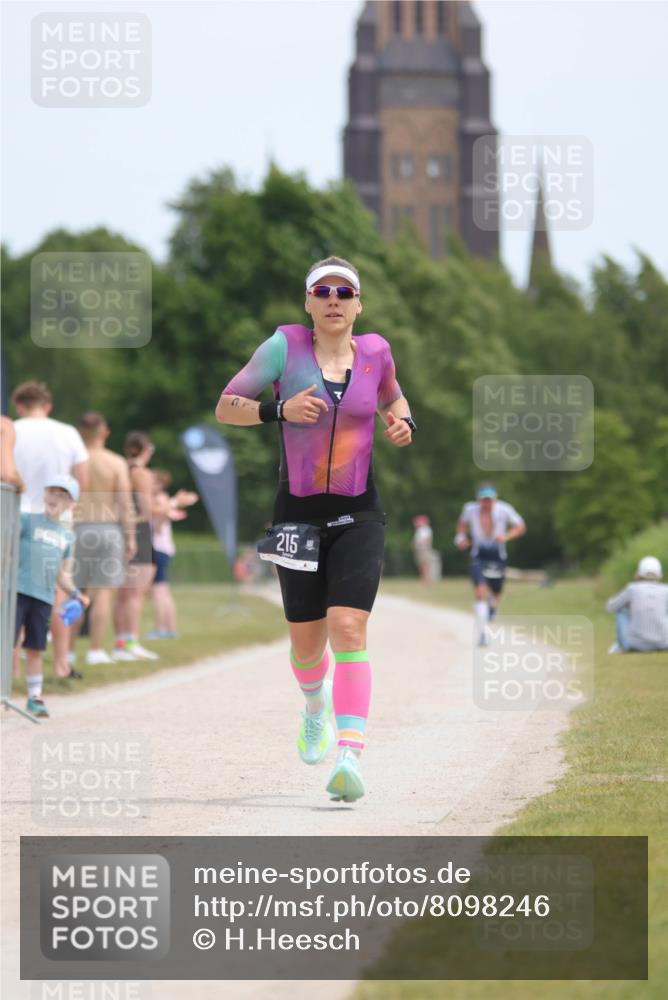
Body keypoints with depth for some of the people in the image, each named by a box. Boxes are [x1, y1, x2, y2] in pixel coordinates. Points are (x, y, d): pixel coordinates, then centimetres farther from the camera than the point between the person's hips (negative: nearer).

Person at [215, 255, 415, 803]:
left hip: (358, 515, 0)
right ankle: (316, 705, 46)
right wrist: (280, 410, -21)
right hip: (298, 513, 0)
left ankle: (350, 757, -27)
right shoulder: (285, 346, -5)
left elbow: (392, 397, 24)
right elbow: (225, 407, -4)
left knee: (349, 629, -18)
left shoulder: (374, 350, 2)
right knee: (307, 641, 10)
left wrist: (403, 423, 2)